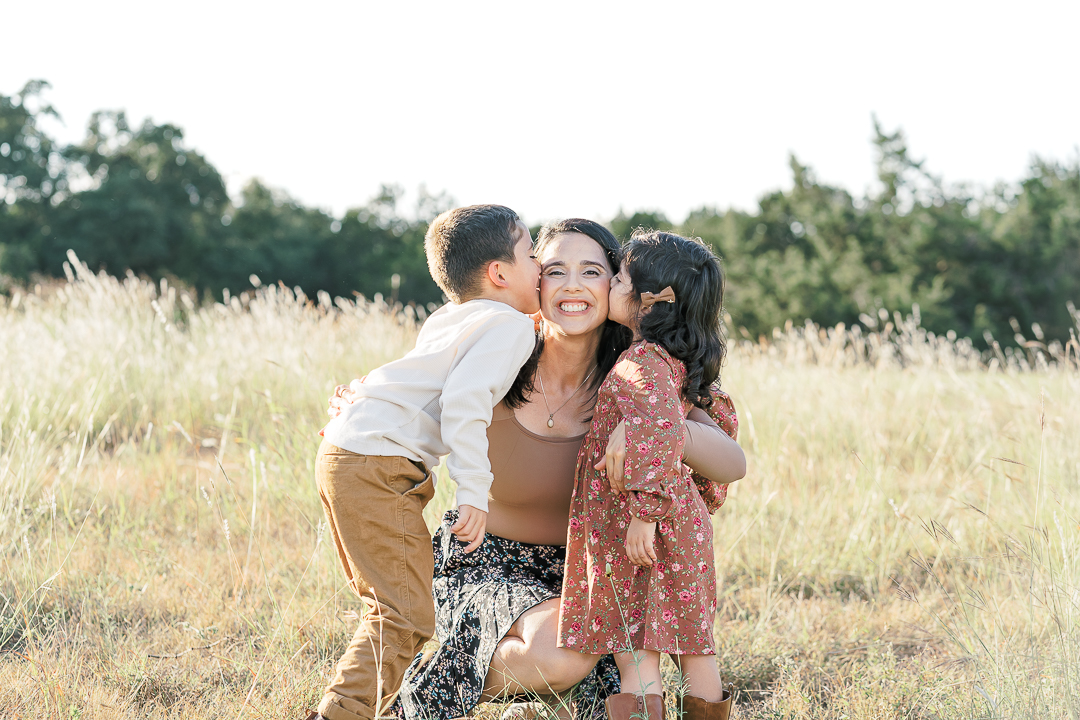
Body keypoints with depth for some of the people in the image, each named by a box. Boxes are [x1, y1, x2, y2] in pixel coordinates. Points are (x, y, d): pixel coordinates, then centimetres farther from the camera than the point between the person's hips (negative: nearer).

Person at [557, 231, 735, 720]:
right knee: (694, 649, 14)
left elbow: (661, 430, -31)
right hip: (686, 524, 9)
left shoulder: (640, 363, -16)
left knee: (636, 653, -6)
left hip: (636, 533, -9)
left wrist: (645, 512, -29)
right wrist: (710, 493, 32)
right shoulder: (681, 363, 12)